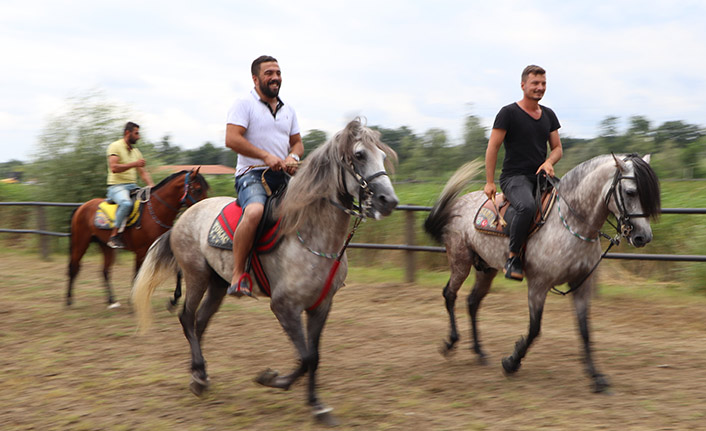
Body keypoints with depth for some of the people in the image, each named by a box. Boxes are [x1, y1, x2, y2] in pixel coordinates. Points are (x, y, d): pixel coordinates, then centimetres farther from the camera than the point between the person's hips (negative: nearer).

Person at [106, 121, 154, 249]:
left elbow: (143, 172, 16)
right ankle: (114, 236, -30)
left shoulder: (136, 151, 18)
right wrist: (134, 164, -18)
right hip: (117, 186, -8)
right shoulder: (115, 146, -4)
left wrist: (151, 185, -2)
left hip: (133, 186, 8)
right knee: (126, 203, -37)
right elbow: (114, 168, -17)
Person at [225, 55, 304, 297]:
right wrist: (266, 156, -16)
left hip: (283, 177, 7)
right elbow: (231, 140, -12)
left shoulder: (288, 111, 20)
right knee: (254, 211, -36)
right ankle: (238, 276, -31)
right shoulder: (244, 105, -1)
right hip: (252, 174, -7)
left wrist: (293, 157, -1)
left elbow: (297, 142, 24)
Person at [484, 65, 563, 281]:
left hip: (541, 177, 7)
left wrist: (549, 162, -5)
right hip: (514, 177, -7)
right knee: (527, 206, -37)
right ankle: (513, 258, -25)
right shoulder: (509, 113, -3)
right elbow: (493, 147, -4)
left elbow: (557, 148, 19)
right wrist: (490, 182, -8)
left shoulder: (549, 115, 15)